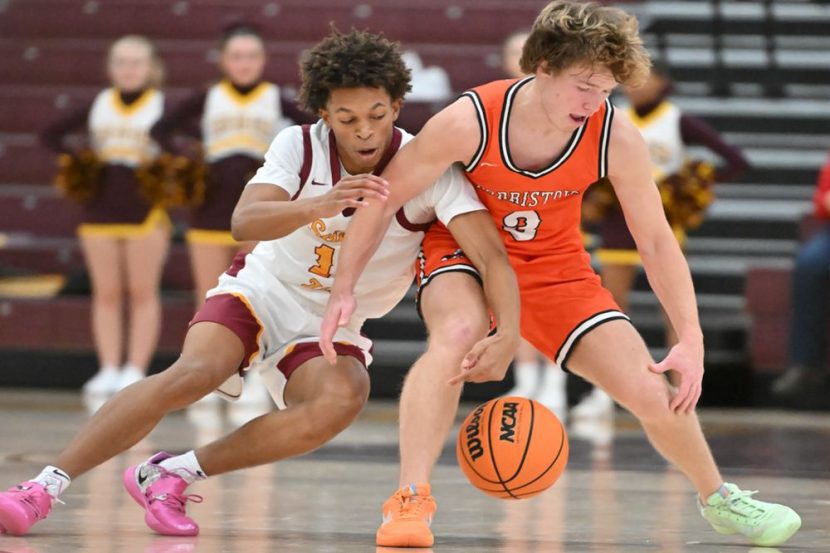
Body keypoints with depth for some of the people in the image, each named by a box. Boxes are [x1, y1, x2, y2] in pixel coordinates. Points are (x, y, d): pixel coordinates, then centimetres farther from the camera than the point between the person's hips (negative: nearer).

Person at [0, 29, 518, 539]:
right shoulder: (299, 146, -13)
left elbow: (492, 256, -27)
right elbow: (244, 221, -30)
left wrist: (509, 333, -46)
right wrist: (319, 207, -49)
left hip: (332, 327, 0)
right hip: (263, 292, 0)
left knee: (343, 400, -33)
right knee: (195, 373, -30)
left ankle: (172, 474, -22)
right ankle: (45, 486, -27)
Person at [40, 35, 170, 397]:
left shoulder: (161, 106, 0)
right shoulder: (98, 105, 9)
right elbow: (52, 135, 13)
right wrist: (77, 158, -1)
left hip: (145, 210, -3)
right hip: (100, 208, 3)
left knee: (142, 293, 0)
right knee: (106, 293, 4)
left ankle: (135, 371, 1)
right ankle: (109, 370, 7)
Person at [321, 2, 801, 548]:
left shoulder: (617, 138, -23)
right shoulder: (468, 122, -30)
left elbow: (656, 241, -10)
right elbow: (383, 198, -16)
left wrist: (691, 339, -14)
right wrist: (343, 290, -16)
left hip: (554, 266, 2)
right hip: (464, 252, -2)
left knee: (653, 391, -4)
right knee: (457, 332, -38)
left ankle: (718, 498, 26)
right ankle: (410, 501, -37)